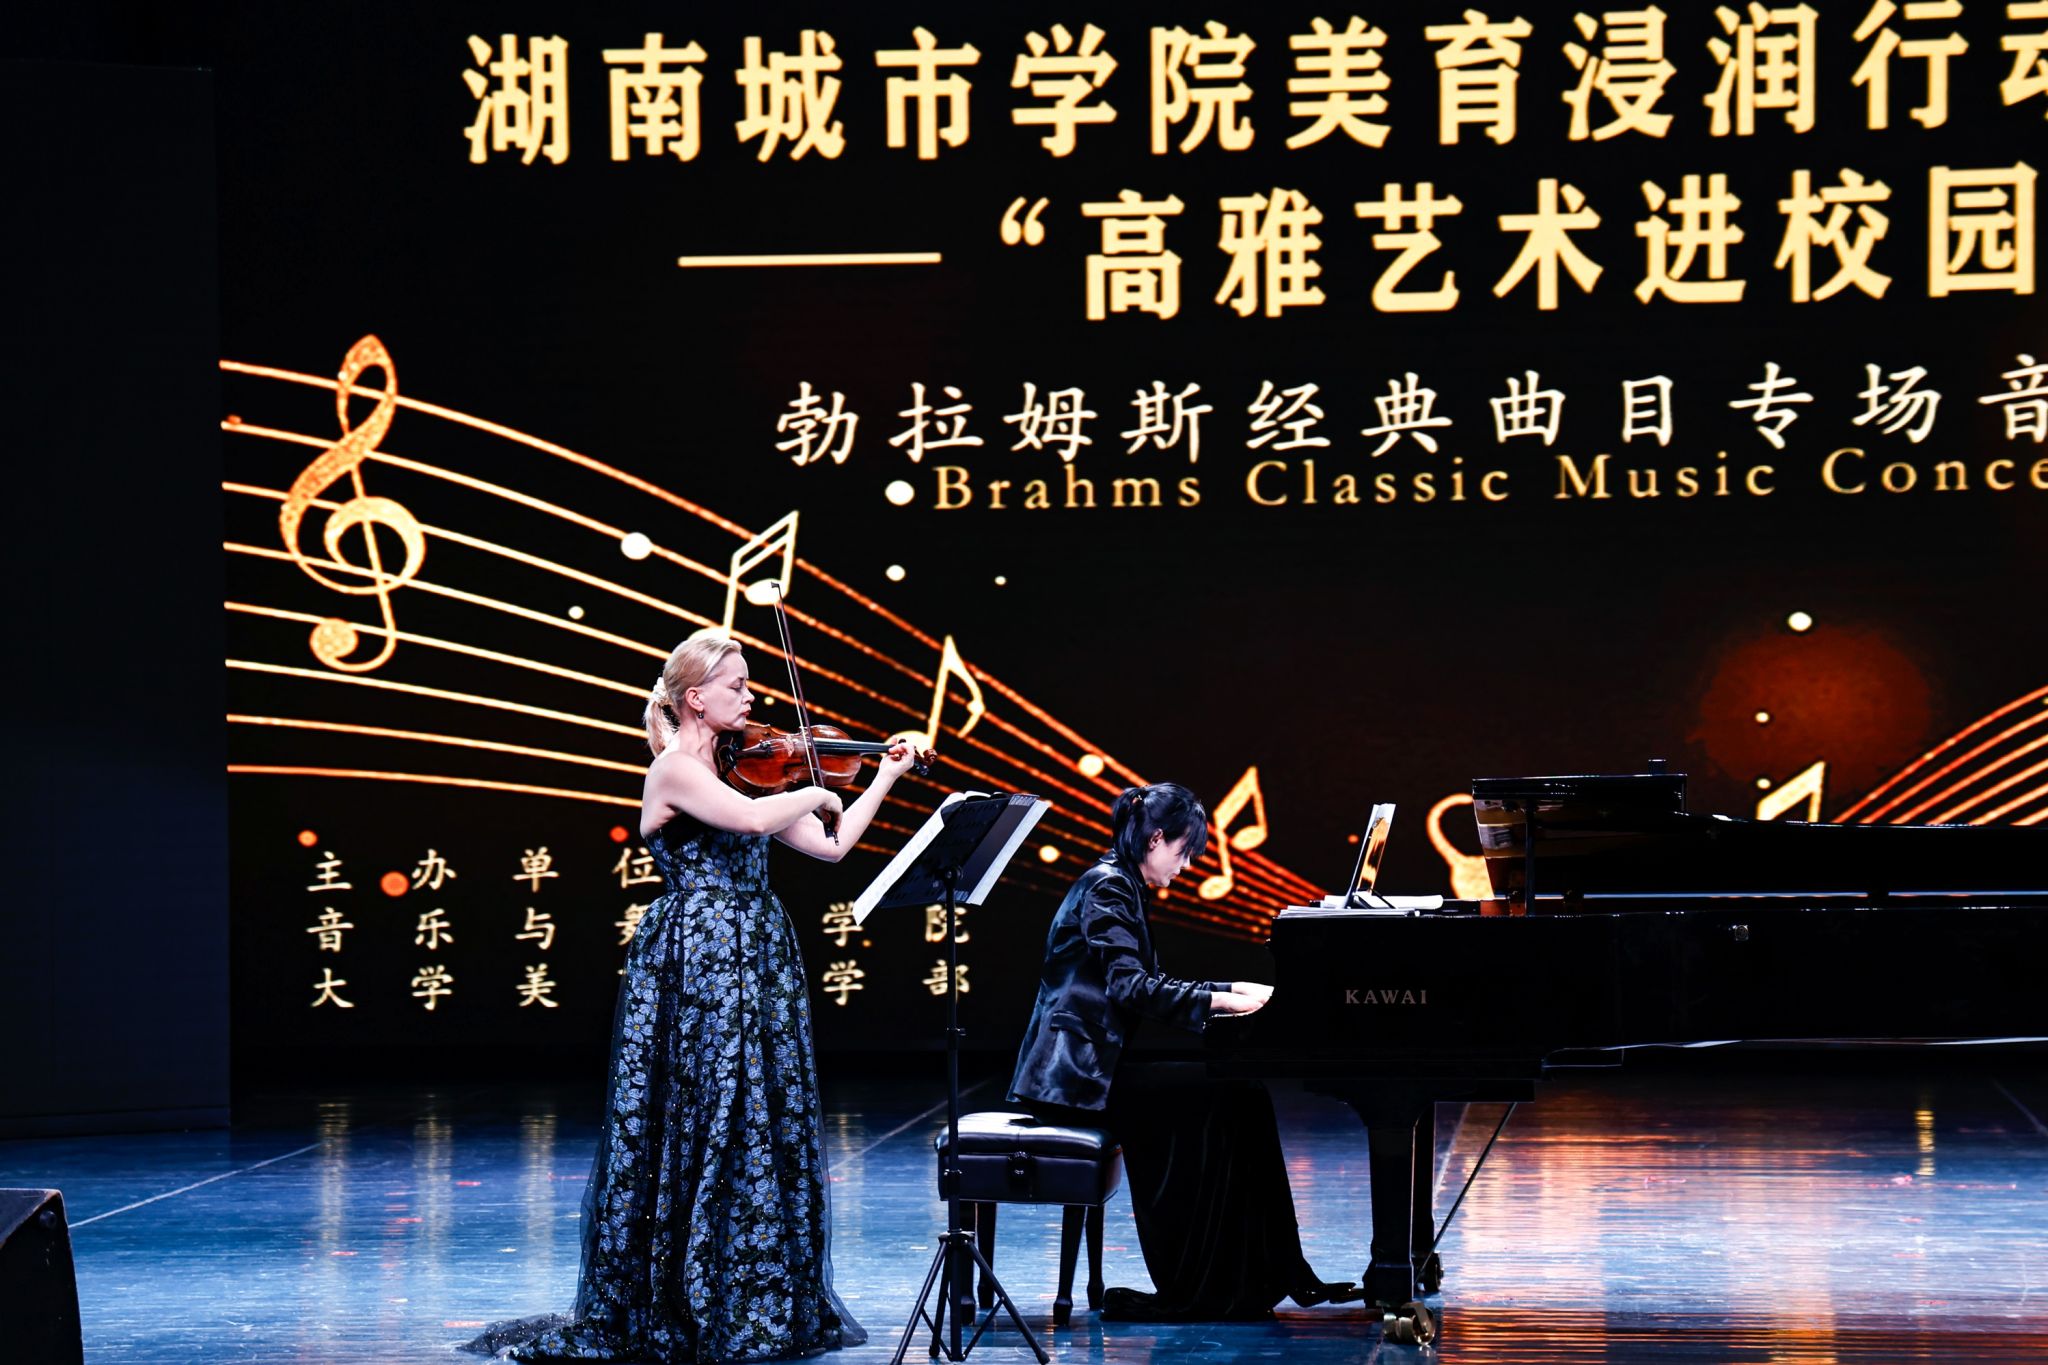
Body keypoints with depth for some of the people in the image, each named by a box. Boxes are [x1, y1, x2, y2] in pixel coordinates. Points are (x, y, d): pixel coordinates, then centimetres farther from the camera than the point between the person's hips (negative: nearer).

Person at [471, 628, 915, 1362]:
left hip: (755, 968, 8)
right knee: (705, 1135, -6)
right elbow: (754, 820, -27)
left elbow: (830, 846, 15)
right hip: (697, 968, -8)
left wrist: (884, 779, 12)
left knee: (765, 1136, 9)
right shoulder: (673, 769, -9)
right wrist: (814, 793, -10)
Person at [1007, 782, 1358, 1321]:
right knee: (1219, 1104, -18)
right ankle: (1190, 1291, -13)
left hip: (1097, 1062, 10)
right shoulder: (1107, 888, -12)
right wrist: (1221, 1000, -22)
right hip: (1079, 1070, -10)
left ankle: (1271, 1276, 0)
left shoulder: (1120, 886, 19)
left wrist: (1238, 990, 17)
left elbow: (1151, 986, 25)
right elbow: (1129, 987, -23)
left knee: (1243, 1097, 1)